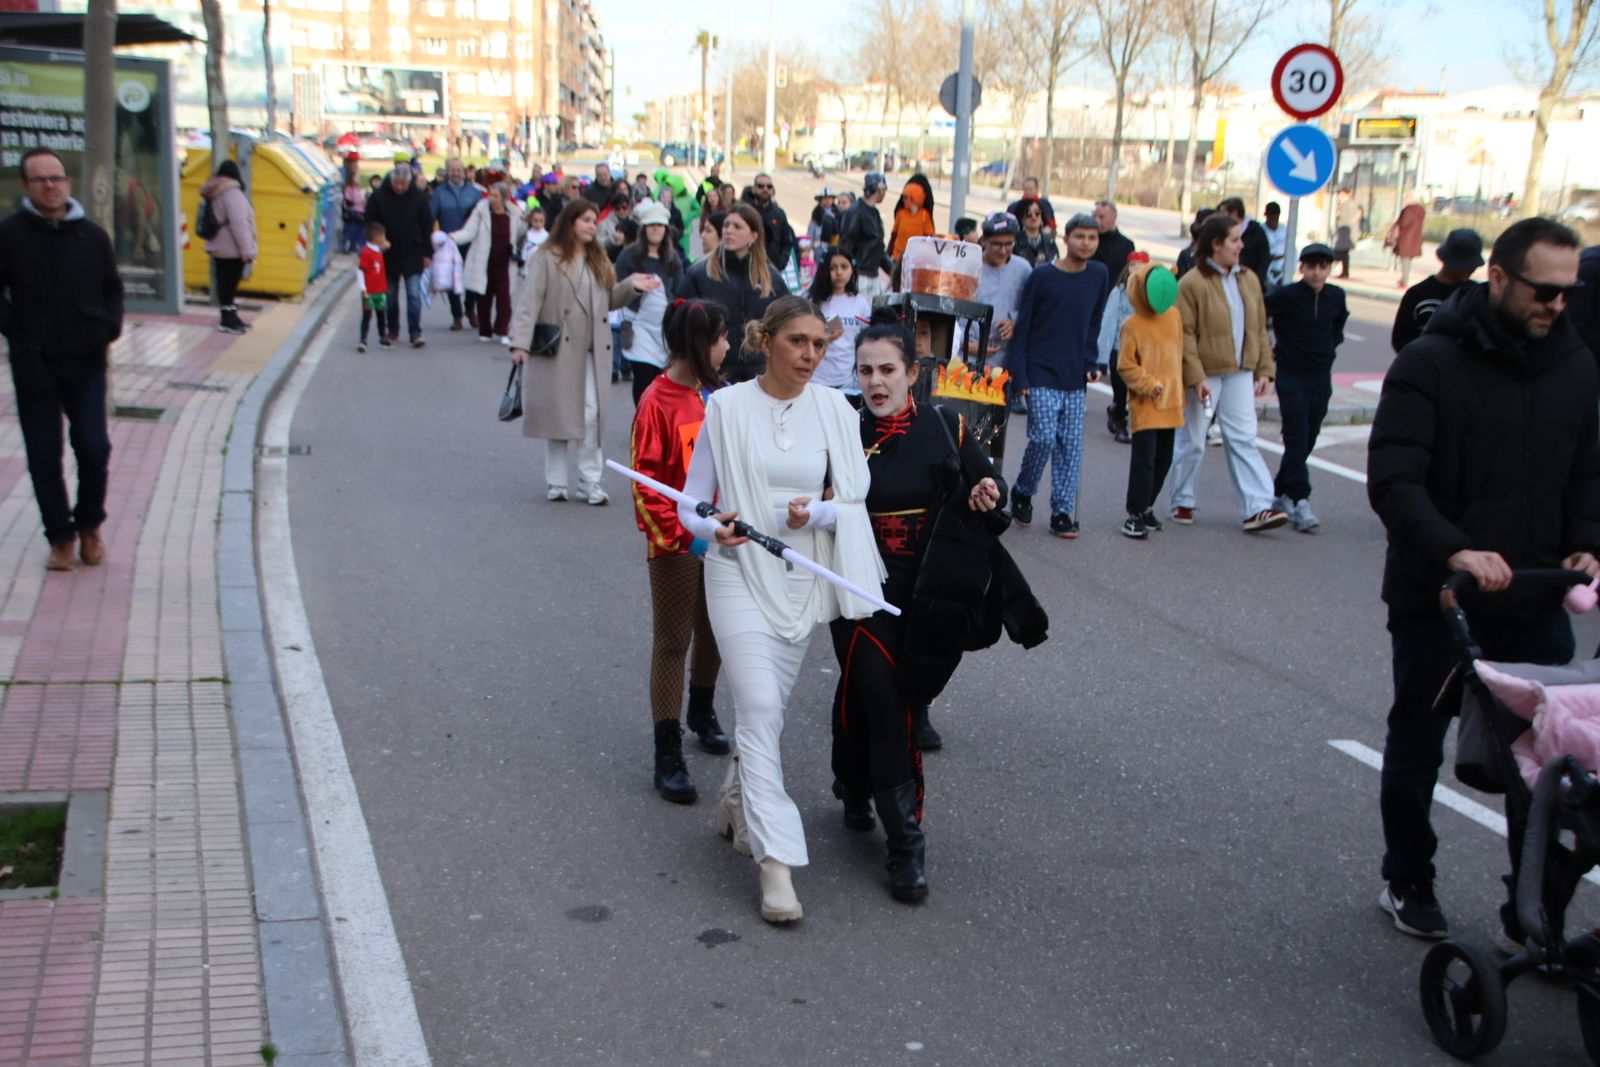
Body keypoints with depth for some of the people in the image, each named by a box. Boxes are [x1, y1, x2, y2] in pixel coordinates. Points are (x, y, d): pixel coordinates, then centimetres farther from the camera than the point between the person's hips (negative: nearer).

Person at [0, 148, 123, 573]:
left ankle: (89, 526, 20)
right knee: (44, 455, 4)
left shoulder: (93, 236, 5)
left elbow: (113, 290, 15)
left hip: (86, 363, 1)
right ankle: (61, 537, 16)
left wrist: (109, 328, 1)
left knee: (93, 448, -2)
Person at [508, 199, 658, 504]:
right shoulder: (547, 258, -5)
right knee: (558, 413, 4)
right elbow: (529, 302, -10)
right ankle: (556, 482, 14)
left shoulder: (598, 259, 15)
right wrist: (520, 343, -19)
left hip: (592, 352, 4)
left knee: (591, 415, -2)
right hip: (557, 350, -4)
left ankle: (590, 482, 3)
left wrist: (631, 286, -3)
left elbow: (608, 300, 15)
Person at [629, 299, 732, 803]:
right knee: (672, 642, 1)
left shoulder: (714, 395, 4)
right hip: (676, 546, -6)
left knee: (713, 631, 18)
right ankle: (668, 755, 8)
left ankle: (702, 714, 42)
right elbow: (644, 483, -16)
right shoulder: (658, 401, -16)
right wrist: (682, 535, -20)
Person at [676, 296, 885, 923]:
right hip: (740, 572, -3)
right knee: (758, 707, -14)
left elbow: (855, 502, 4)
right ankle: (776, 862, -14)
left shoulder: (835, 410, 2)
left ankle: (738, 800, 42)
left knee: (768, 707, 14)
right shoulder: (727, 407, -5)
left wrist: (816, 513, -16)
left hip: (805, 577, 3)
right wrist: (715, 527, -22)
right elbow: (691, 503, -1)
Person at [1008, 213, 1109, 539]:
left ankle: (1063, 512, 8)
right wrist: (1020, 376, -9)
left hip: (1075, 378, 4)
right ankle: (1022, 492, 13)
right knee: (1044, 437, -12)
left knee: (1071, 445, 1)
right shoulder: (1042, 276, -6)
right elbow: (1022, 327, -4)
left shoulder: (1099, 275, 6)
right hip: (1041, 374, -4)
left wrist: (1091, 364, 8)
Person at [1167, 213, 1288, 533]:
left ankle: (1257, 508, -3)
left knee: (1243, 438, 0)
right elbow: (1185, 335, -14)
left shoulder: (1249, 279, 9)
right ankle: (1182, 502, 21)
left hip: (1240, 373, 5)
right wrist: (1195, 377, -19)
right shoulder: (1192, 283, -11)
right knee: (1192, 441, 6)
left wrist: (1264, 370, 9)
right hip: (1204, 372, -5)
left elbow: (1259, 328, 13)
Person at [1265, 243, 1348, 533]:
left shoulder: (1336, 297, 3)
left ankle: (1280, 493, 24)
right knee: (1296, 439, -12)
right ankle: (1300, 503, -16)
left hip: (1321, 377, 5)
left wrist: (1331, 344, 13)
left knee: (1308, 440, 10)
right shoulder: (1285, 295, -13)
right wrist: (1266, 347, -3)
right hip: (1291, 376, -5)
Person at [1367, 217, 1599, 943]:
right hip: (1433, 598, -4)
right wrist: (1454, 550, -33)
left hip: (1534, 602, 4)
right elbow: (1392, 480, -20)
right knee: (1417, 747, 12)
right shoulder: (1431, 363, -12)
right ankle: (1407, 884, 32)